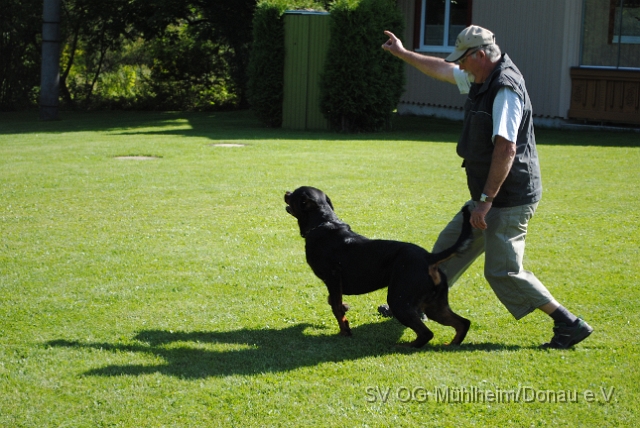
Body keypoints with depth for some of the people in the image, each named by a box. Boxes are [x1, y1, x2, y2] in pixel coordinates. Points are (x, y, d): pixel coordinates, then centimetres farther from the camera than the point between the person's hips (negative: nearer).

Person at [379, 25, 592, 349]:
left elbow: (506, 149, -28)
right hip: (490, 197, 10)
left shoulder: (505, 89, -21)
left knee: (502, 271, -10)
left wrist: (486, 199, -27)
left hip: (510, 199, -10)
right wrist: (403, 54, 35)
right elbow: (442, 70, 27)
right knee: (450, 246, 19)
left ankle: (569, 324, -6)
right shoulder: (481, 81, 9)